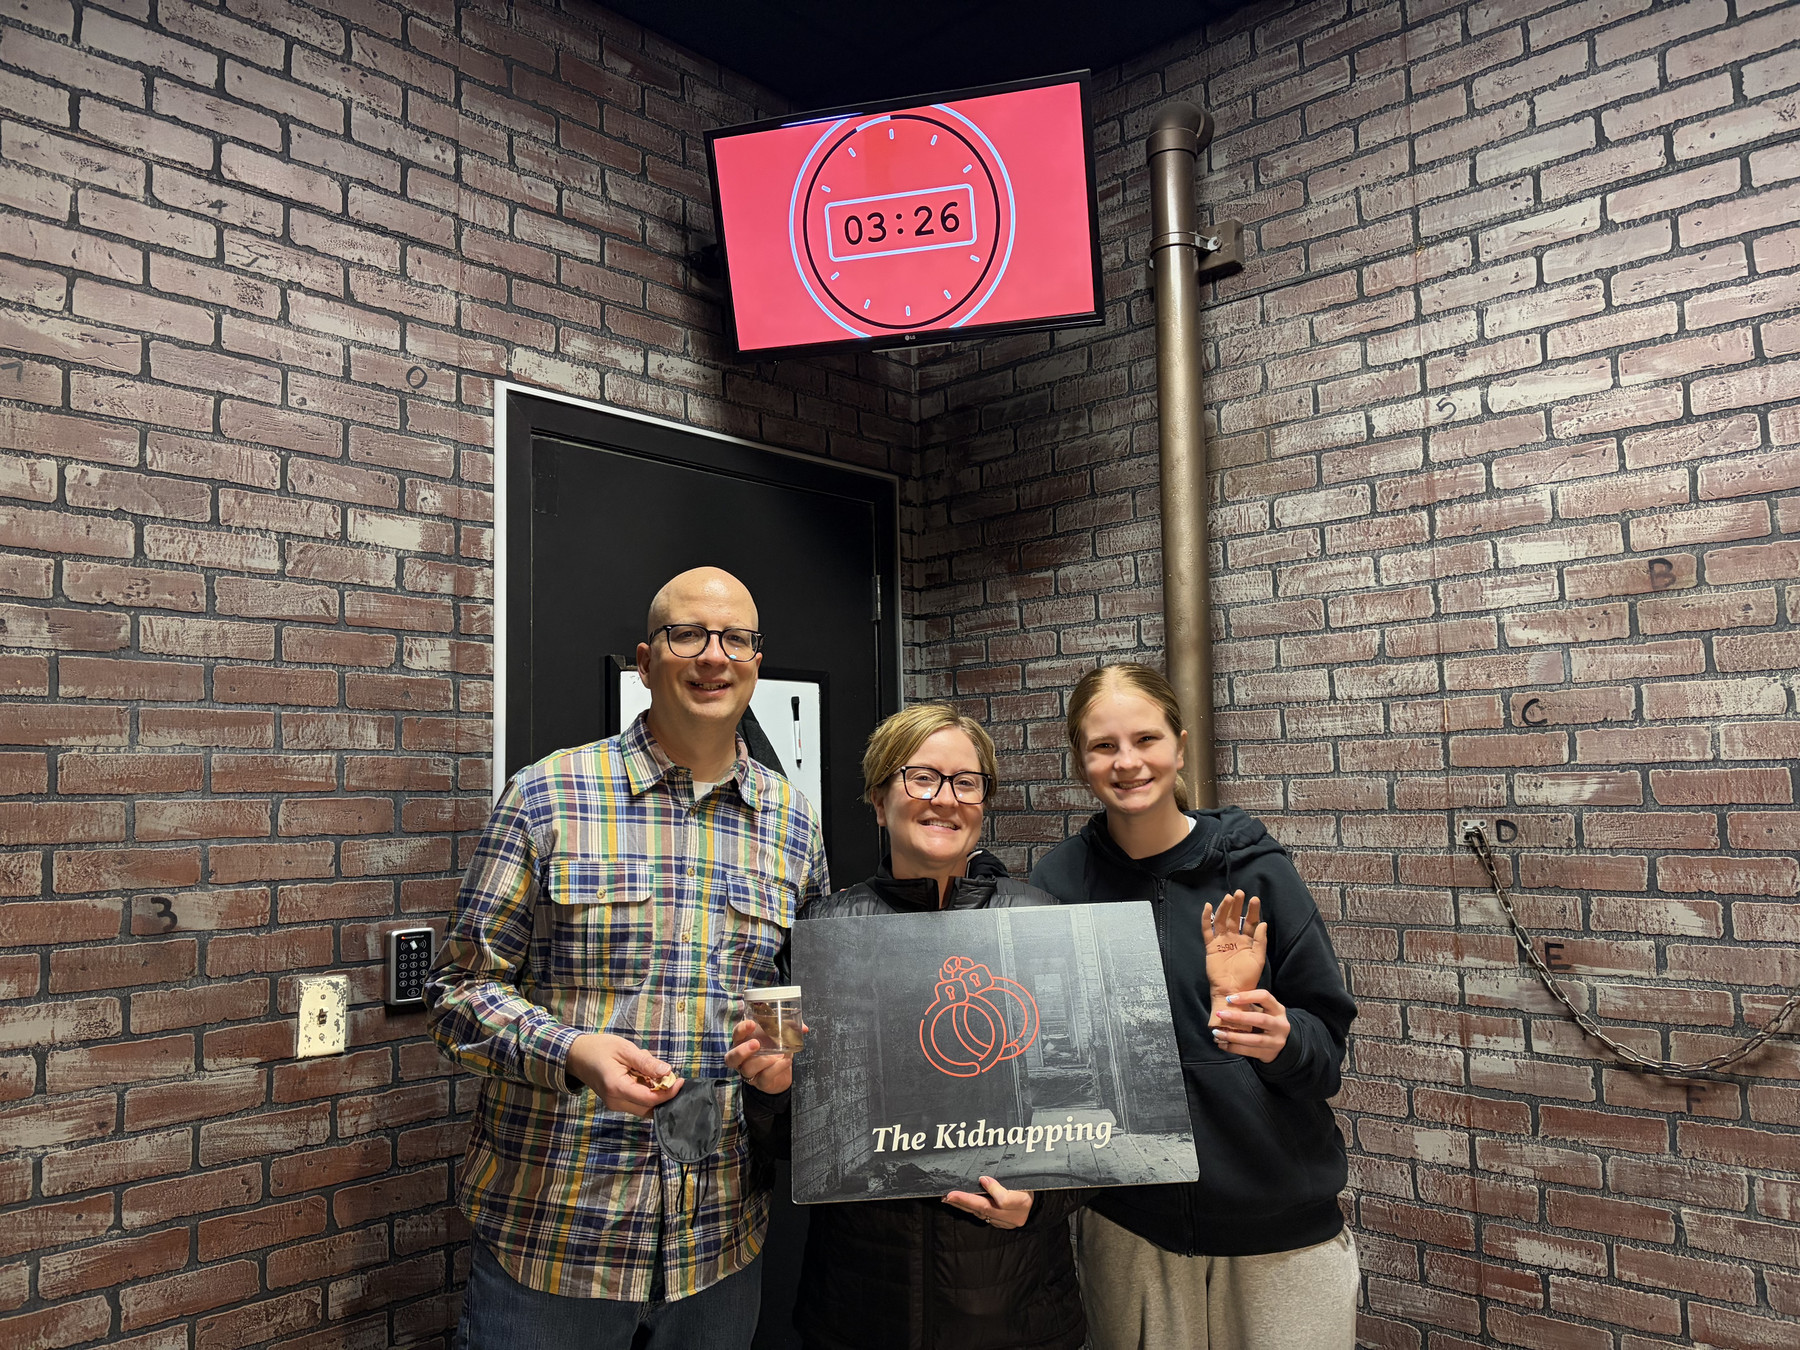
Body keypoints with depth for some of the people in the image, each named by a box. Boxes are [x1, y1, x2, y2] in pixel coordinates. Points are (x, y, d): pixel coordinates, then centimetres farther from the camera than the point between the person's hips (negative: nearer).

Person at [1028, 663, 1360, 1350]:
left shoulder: (1255, 871, -9)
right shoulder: (1057, 882, -5)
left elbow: (1329, 1047, -5)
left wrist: (1280, 1038, -26)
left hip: (1281, 1226, -1)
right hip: (1129, 1228, 1)